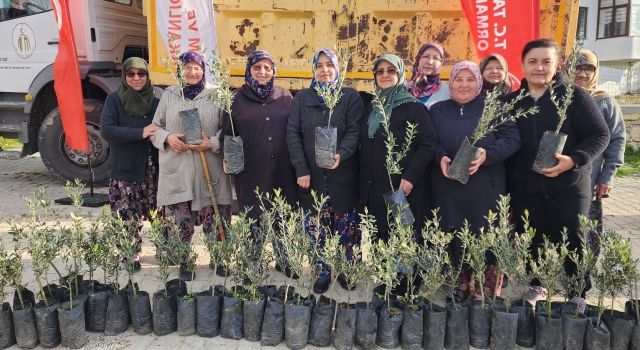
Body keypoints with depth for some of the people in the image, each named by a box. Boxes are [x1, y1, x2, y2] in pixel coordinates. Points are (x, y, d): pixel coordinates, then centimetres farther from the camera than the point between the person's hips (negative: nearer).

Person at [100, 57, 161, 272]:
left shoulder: (155, 101, 8)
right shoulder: (115, 100, 2)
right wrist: (140, 133, -19)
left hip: (153, 169, 2)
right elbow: (106, 130, -10)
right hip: (125, 169, -2)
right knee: (128, 217, -4)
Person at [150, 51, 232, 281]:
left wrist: (212, 143, -14)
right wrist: (167, 137, -9)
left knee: (214, 220, 4)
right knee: (181, 223, 7)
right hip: (176, 170, 2)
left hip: (209, 170, -1)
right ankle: (184, 263, 25)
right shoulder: (169, 95, 7)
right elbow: (155, 127, 12)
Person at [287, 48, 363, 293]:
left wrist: (341, 154, -27)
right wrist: (301, 170, -10)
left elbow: (354, 132, -7)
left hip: (342, 176, -1)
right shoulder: (302, 98, 9)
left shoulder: (351, 97, 3)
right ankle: (323, 272, 19)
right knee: (316, 227, 5)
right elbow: (293, 133, 1)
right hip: (311, 176, 2)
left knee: (346, 226, 4)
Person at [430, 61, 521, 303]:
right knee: (454, 238, 4)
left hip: (485, 189, -2)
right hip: (448, 189, 2)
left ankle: (487, 292, 13)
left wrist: (487, 154, -19)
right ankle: (461, 285, 20)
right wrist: (440, 157, -13)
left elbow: (512, 139, -2)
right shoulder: (437, 111, 12)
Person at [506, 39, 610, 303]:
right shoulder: (511, 101, 6)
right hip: (524, 189, 3)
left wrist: (573, 160, -22)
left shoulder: (574, 96, -5)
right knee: (531, 243, 12)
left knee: (571, 243, 4)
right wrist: (506, 182, 2)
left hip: (568, 187, -3)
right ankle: (536, 287, 32)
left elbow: (600, 135, -5)